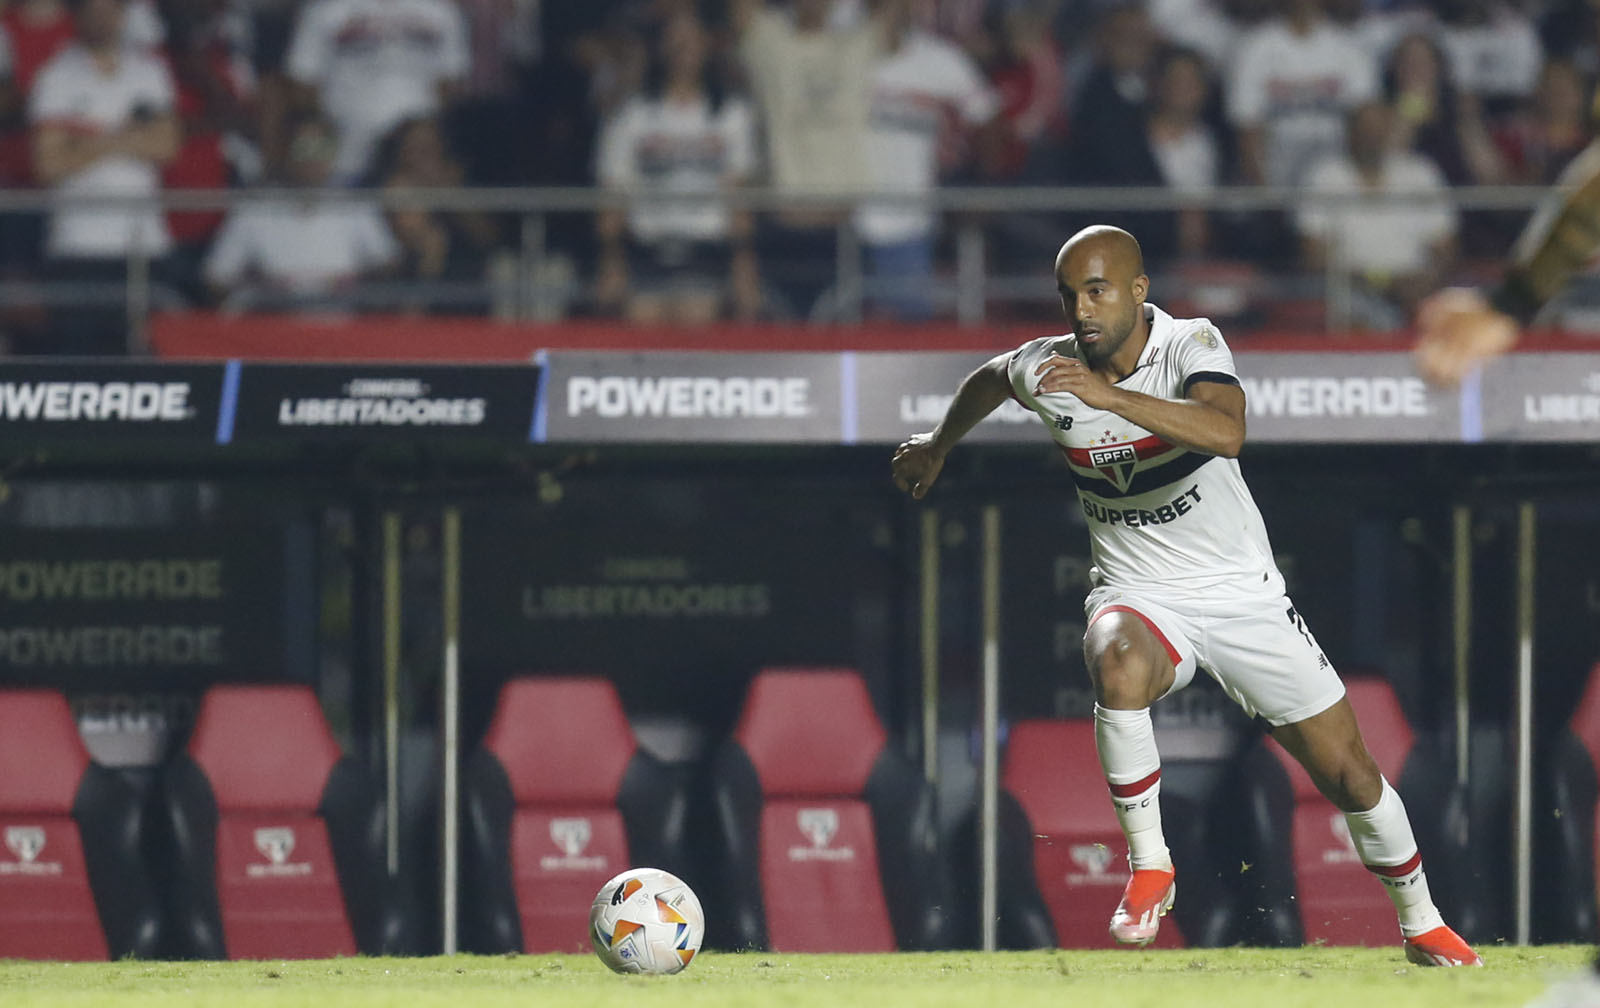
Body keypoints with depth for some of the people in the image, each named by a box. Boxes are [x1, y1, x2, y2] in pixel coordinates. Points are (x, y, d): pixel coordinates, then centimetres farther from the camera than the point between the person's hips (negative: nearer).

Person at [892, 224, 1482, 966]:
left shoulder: (1191, 345, -18)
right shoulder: (1047, 368, -7)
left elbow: (1226, 434, -40)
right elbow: (990, 378, 19)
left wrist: (1108, 396, -48)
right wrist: (938, 443, 34)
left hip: (1241, 592, -1)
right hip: (1137, 596, 1)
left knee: (1347, 771, 2)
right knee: (1118, 667, -37)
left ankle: (1421, 925, 25)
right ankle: (1148, 868, -23)